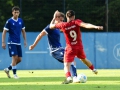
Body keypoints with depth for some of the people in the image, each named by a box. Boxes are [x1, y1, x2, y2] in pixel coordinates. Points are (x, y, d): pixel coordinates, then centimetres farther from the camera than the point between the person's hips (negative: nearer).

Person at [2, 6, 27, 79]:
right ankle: (14, 74, -5)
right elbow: (4, 32, -4)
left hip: (18, 43, 6)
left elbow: (23, 31, 18)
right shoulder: (9, 21, -7)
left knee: (19, 59, 4)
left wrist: (25, 40, 11)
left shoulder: (21, 21, 7)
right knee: (15, 57, -15)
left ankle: (8, 69, 22)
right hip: (11, 42, -6)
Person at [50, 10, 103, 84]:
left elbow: (51, 26, 5)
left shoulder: (63, 25, -9)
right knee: (84, 59, 31)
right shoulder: (76, 22, -10)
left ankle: (68, 77, -36)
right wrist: (95, 27, -37)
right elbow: (86, 25, -28)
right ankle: (94, 69, 52)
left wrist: (54, 17, 18)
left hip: (70, 48, -3)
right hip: (80, 47, 3)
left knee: (66, 65, -9)